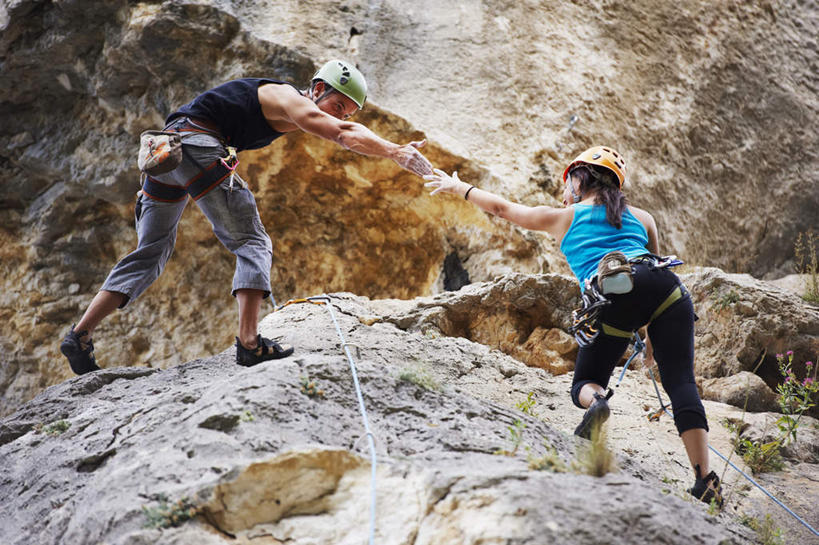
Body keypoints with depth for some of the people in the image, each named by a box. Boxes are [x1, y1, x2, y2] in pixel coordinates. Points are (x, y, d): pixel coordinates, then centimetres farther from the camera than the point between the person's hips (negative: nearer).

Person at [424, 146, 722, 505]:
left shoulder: (563, 218, 28)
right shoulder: (641, 217, 33)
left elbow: (501, 207, 39)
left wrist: (457, 187, 54)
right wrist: (652, 335, 45)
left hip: (612, 296, -2)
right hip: (664, 286, 2)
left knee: (584, 384, 14)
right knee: (680, 381, -1)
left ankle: (596, 401, -23)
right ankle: (705, 481, -14)